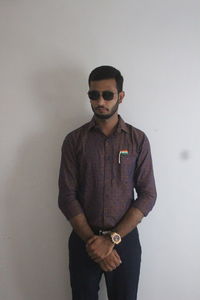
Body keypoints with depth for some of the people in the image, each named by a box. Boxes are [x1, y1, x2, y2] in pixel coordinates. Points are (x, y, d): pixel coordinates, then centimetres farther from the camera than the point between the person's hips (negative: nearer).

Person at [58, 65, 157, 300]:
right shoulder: (74, 140, -3)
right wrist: (92, 240, -13)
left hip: (125, 239, 0)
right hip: (83, 240, 0)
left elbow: (148, 195, -6)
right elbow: (67, 197, -6)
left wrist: (112, 238, -13)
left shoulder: (138, 140, -3)